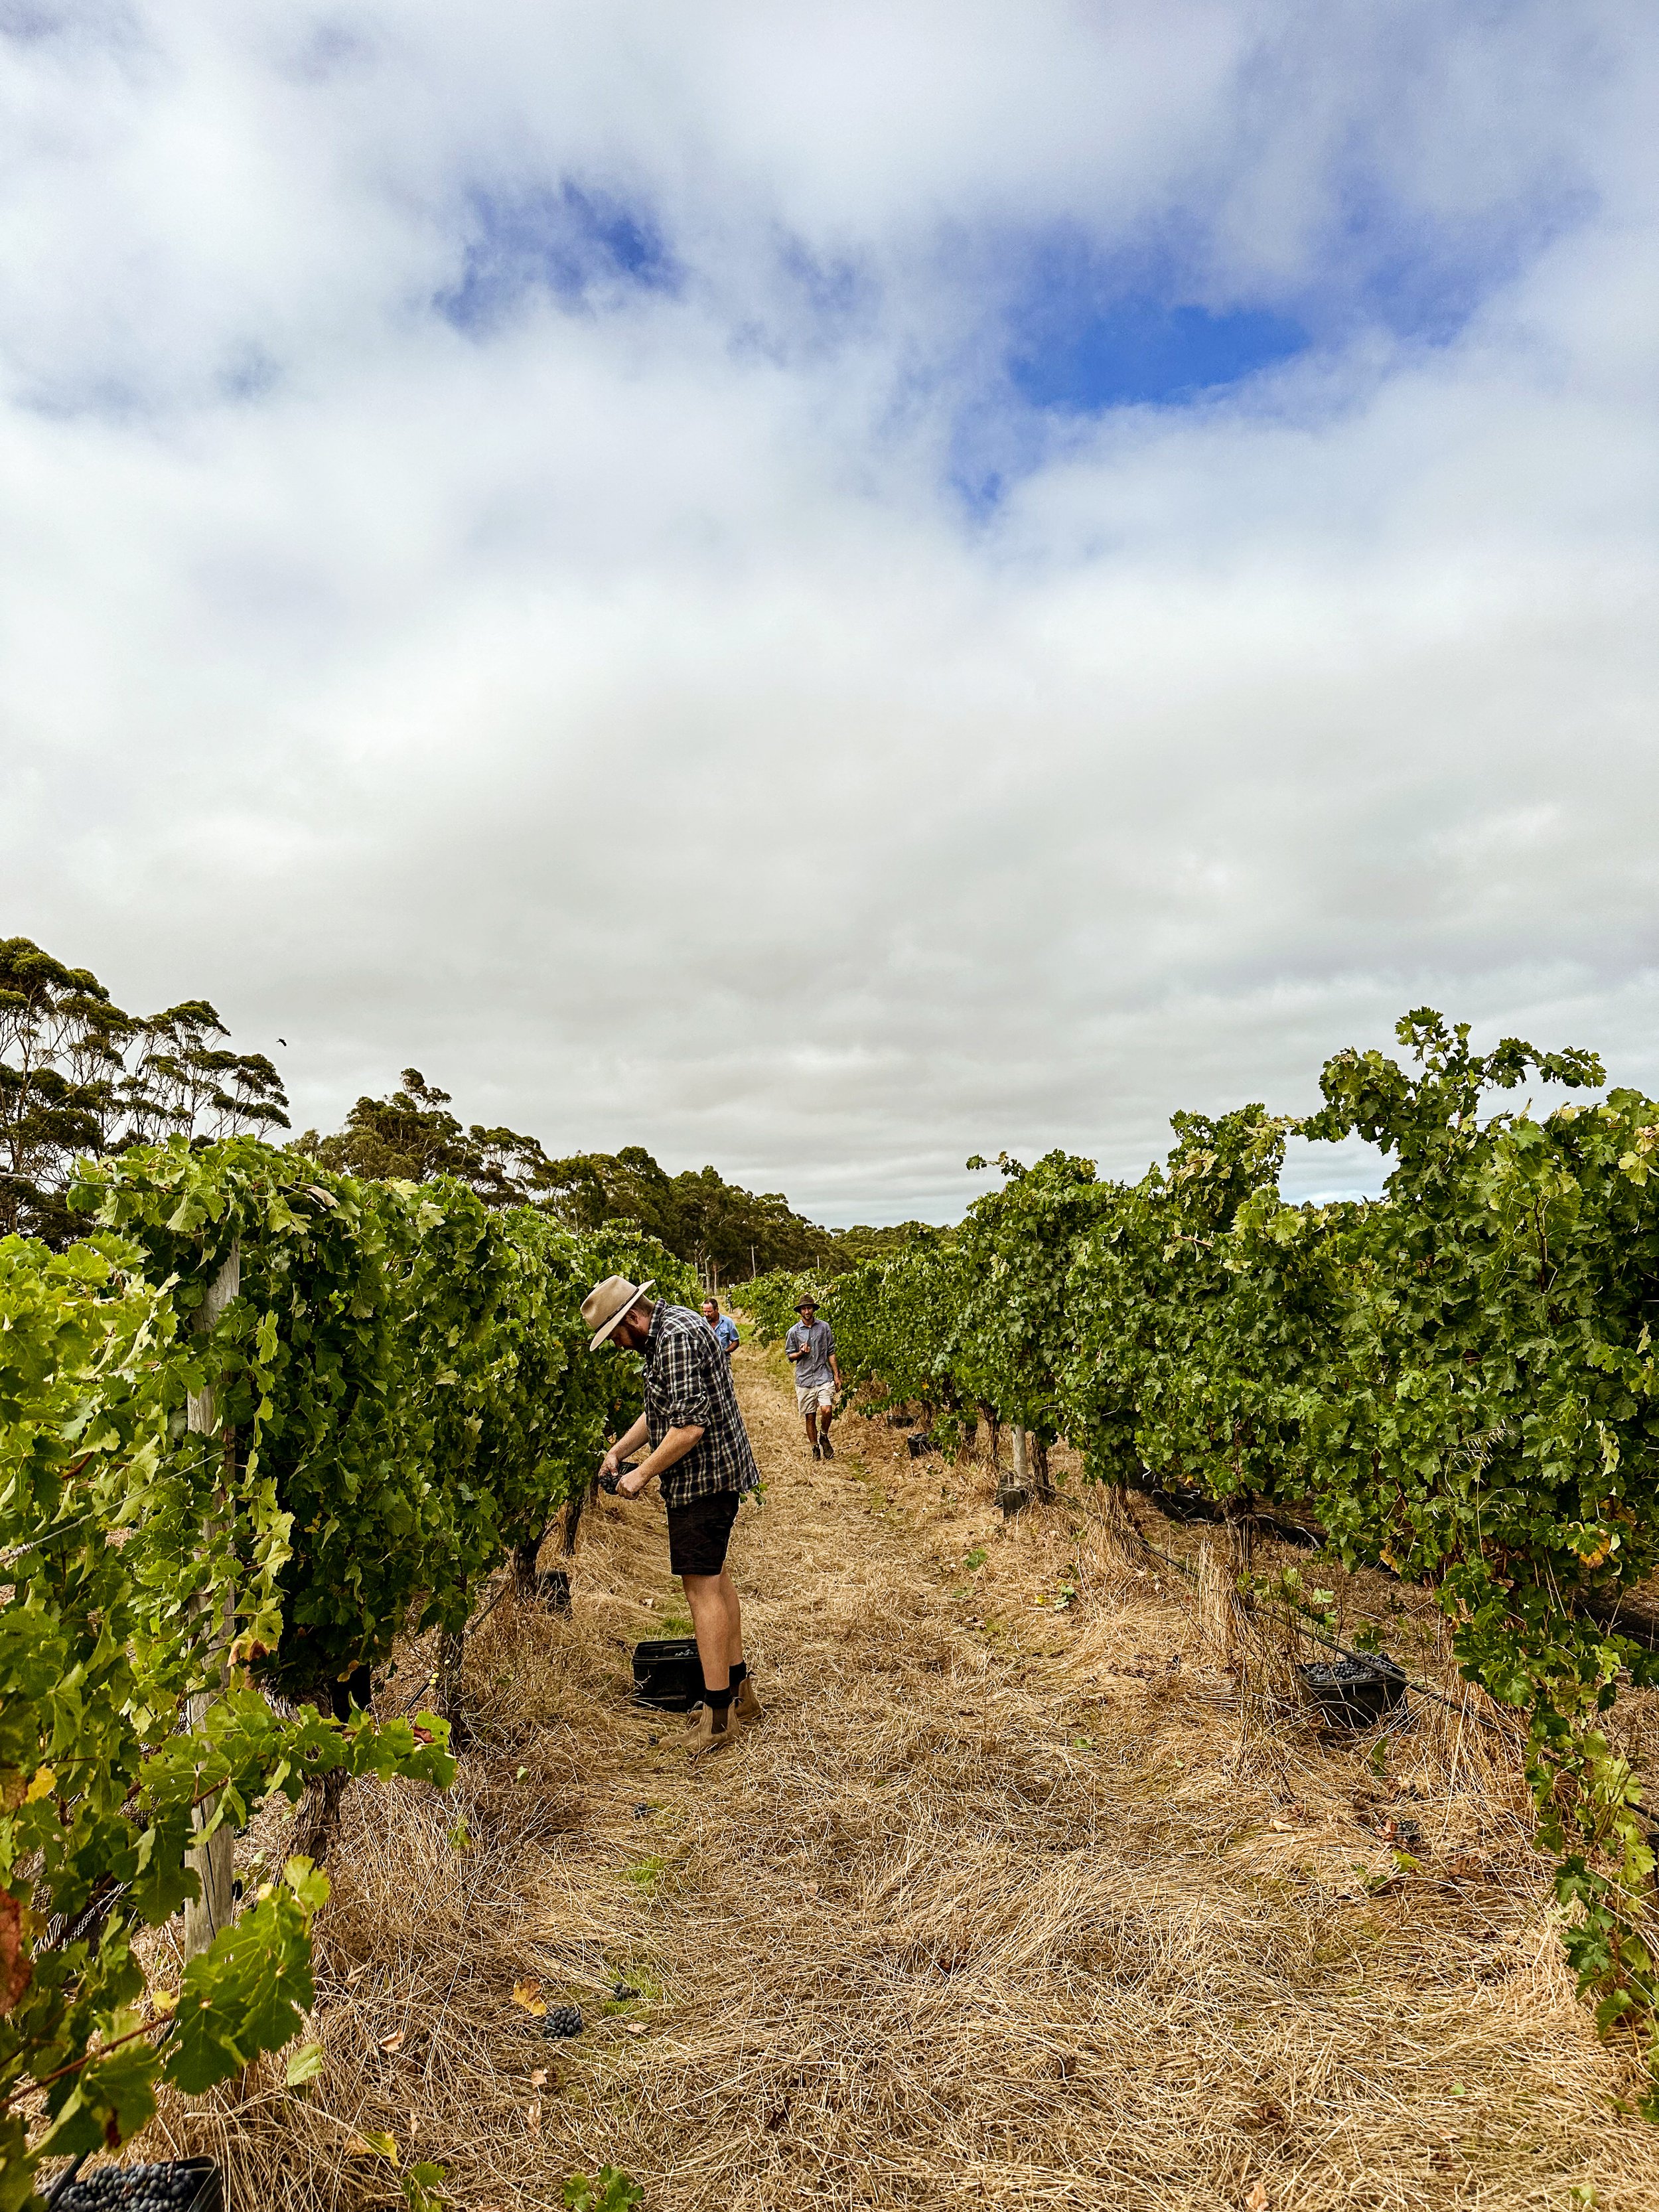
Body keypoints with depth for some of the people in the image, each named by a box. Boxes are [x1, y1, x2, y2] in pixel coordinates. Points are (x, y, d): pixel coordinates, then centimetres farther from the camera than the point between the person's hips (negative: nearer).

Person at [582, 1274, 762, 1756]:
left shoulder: (677, 1338, -23)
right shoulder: (666, 1331, 11)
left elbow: (690, 1426, -28)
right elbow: (659, 1411, 21)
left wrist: (643, 1474, -17)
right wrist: (618, 1452, 13)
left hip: (702, 1476, -11)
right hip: (715, 1471, 11)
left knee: (702, 1586, -4)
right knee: (716, 1576, 18)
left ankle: (718, 1713, 5)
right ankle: (738, 1690, 31)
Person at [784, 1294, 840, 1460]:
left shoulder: (824, 1327, 5)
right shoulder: (794, 1331, 3)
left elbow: (831, 1352, 9)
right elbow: (789, 1355, 10)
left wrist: (836, 1375, 6)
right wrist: (801, 1353, -11)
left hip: (824, 1377, -1)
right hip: (804, 1379, 1)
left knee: (827, 1410, -16)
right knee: (810, 1416, 5)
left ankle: (824, 1437, 12)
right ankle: (815, 1448, 21)